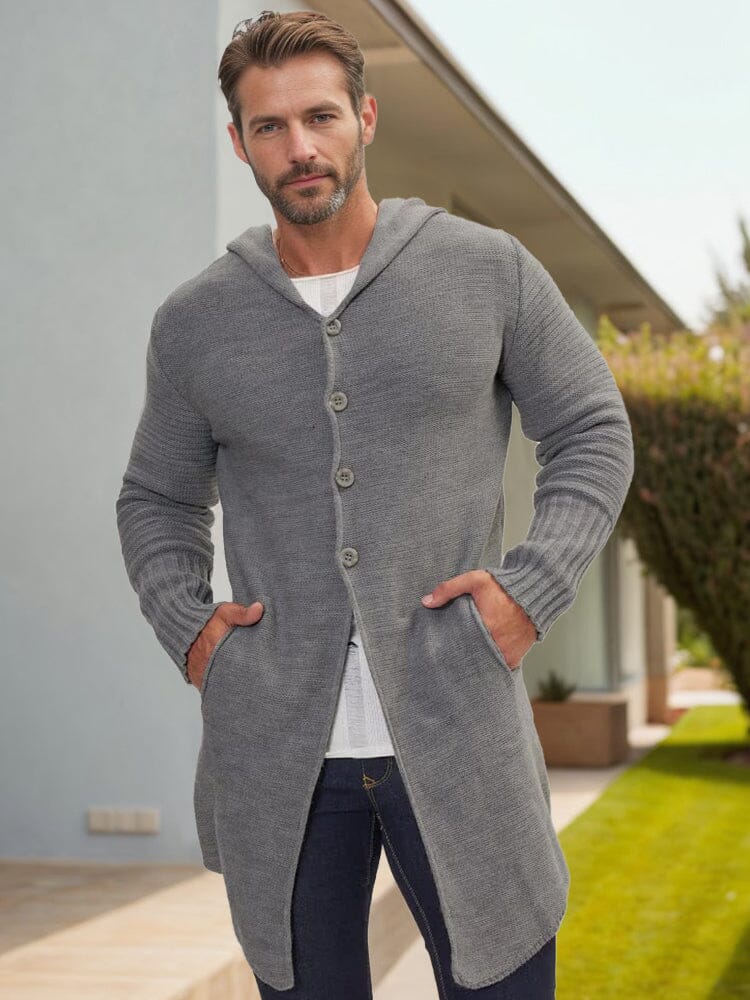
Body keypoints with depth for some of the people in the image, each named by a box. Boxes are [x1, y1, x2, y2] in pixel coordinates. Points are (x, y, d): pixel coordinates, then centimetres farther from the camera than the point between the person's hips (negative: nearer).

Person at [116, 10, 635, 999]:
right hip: (276, 751, 2)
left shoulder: (489, 271, 1)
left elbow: (594, 435, 8)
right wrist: (183, 625, 2)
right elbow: (157, 499, 19)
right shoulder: (194, 322, 6)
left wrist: (532, 590, -5)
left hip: (455, 727, -1)